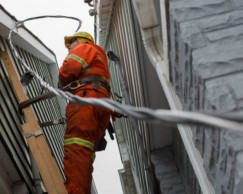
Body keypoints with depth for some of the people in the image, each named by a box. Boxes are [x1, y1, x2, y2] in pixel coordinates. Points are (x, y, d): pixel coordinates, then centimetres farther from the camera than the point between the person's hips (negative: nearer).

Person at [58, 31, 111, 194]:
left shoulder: (85, 48, 19)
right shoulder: (99, 59, 45)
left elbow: (70, 67, -1)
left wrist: (63, 81, 16)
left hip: (86, 96, -9)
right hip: (102, 103, 9)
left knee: (75, 148, -26)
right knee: (84, 152, -4)